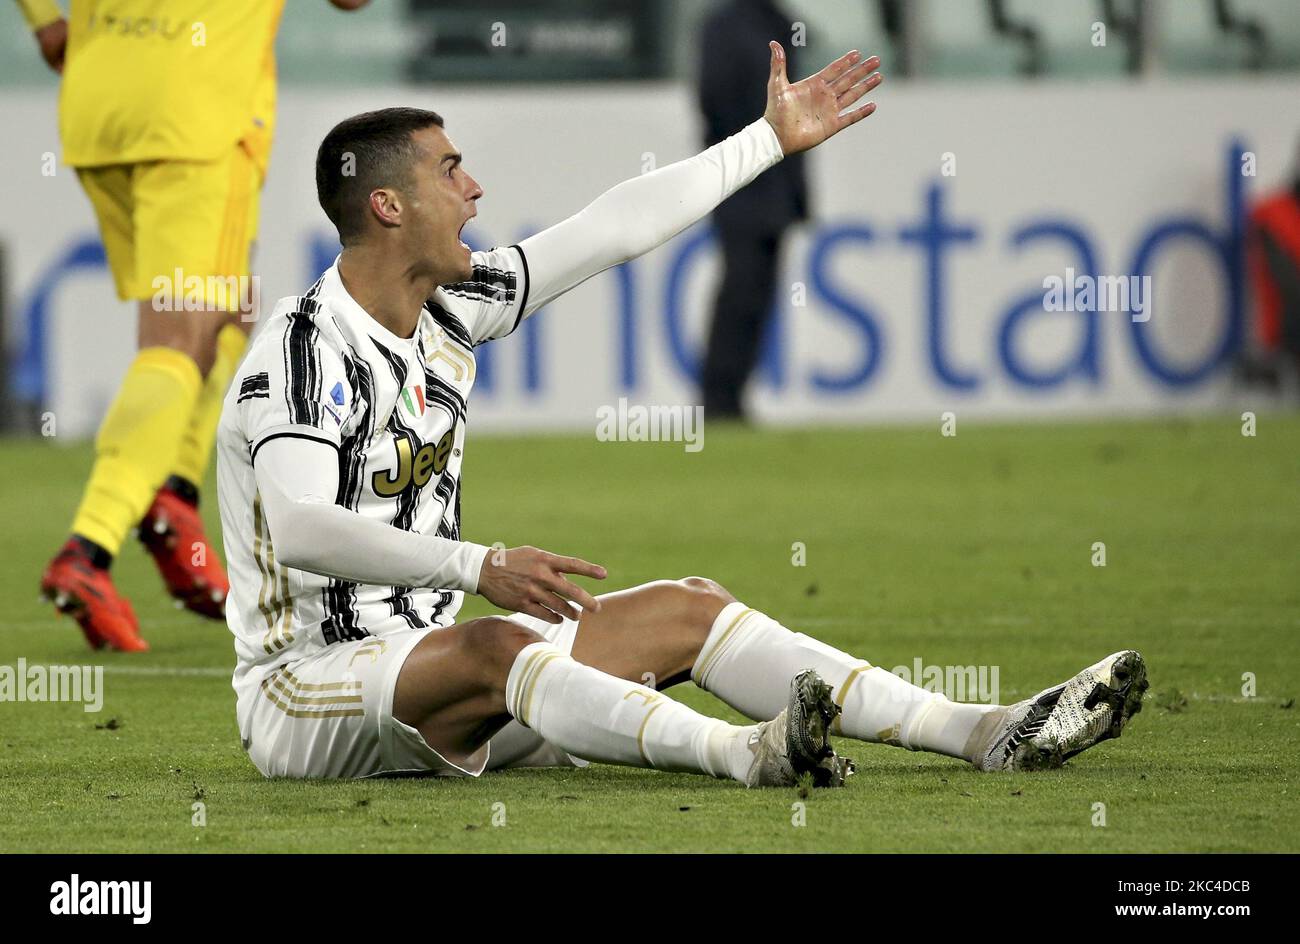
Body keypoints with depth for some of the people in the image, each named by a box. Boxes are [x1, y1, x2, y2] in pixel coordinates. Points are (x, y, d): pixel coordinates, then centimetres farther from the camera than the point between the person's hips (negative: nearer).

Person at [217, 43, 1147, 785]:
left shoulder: (445, 309, 7)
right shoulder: (307, 348, -18)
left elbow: (614, 229, 16)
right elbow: (300, 530, -33)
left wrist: (773, 137, 21)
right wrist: (479, 567, -43)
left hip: (432, 672, 9)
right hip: (303, 692, -9)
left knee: (690, 609, 0)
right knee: (495, 646, -37)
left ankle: (990, 733, -9)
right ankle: (745, 752, -61)